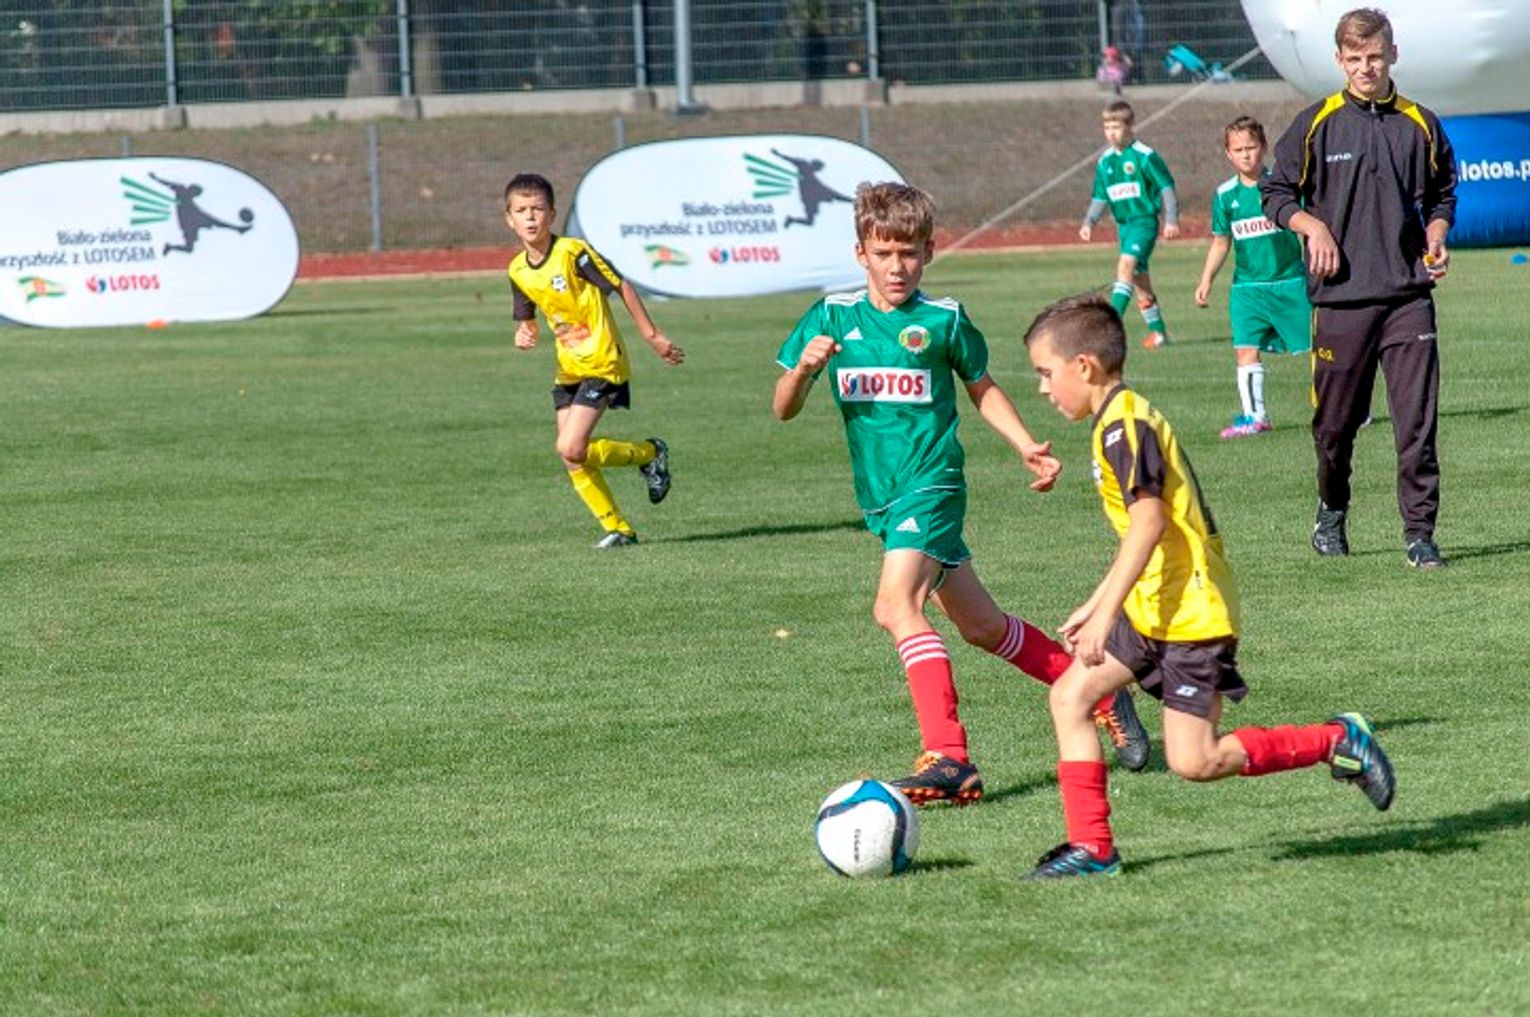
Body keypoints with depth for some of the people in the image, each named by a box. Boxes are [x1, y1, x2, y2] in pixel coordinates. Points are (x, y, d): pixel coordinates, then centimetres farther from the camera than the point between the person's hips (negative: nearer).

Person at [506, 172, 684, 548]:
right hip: (568, 369, 7)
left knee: (572, 449, -16)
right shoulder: (518, 270, 3)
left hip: (601, 364, -7)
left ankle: (649, 453, 8)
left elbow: (622, 287, -10)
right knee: (572, 460, 0)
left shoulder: (572, 252, -17)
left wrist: (652, 336, -6)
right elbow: (527, 318, 16)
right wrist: (523, 333, -9)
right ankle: (618, 528, 13)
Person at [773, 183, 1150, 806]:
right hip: (880, 497, 5)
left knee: (896, 603, -26)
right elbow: (783, 410, 3)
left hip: (931, 484, -5)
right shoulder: (832, 318, 4)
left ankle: (947, 756, -31)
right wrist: (803, 368, -17)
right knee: (981, 626, 12)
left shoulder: (942, 321, -2)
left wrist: (1026, 447, 3)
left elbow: (982, 389, 14)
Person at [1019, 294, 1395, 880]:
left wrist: (1105, 614, -25)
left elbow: (1148, 522, -25)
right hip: (1153, 610, 10)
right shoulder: (1123, 420, 15)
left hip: (1191, 612, -10)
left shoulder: (1123, 425, -16)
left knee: (1194, 761, -9)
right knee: (1069, 695, 5)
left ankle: (1337, 742, 2)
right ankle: (1092, 847, 6)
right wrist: (1095, 607, 25)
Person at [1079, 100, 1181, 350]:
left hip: (1144, 220, -7)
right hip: (1123, 224, 7)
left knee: (1126, 264, -25)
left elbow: (1166, 187, -7)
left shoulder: (1144, 156, -9)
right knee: (1139, 277, 11)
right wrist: (1089, 222, 3)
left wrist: (1171, 219, -14)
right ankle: (1157, 331, 22)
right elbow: (1099, 198, 17)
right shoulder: (1105, 161, 10)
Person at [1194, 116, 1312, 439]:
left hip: (1290, 282, -3)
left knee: (1317, 346, 3)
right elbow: (1221, 241, 14)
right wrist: (1206, 280, 7)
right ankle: (1254, 416, -2)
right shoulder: (1225, 195, 5)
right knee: (1246, 349, -9)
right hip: (1246, 287, 3)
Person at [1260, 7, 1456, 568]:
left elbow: (1442, 196, 21)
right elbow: (1276, 192, 9)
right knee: (1335, 420, 7)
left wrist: (1436, 240, 3)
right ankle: (1332, 511, 31)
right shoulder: (1315, 124, 2)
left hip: (1408, 295, 1)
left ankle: (1420, 531, -2)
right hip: (1340, 295, -1)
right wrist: (1313, 226, -8)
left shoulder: (1420, 125, 8)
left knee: (1417, 418, -7)